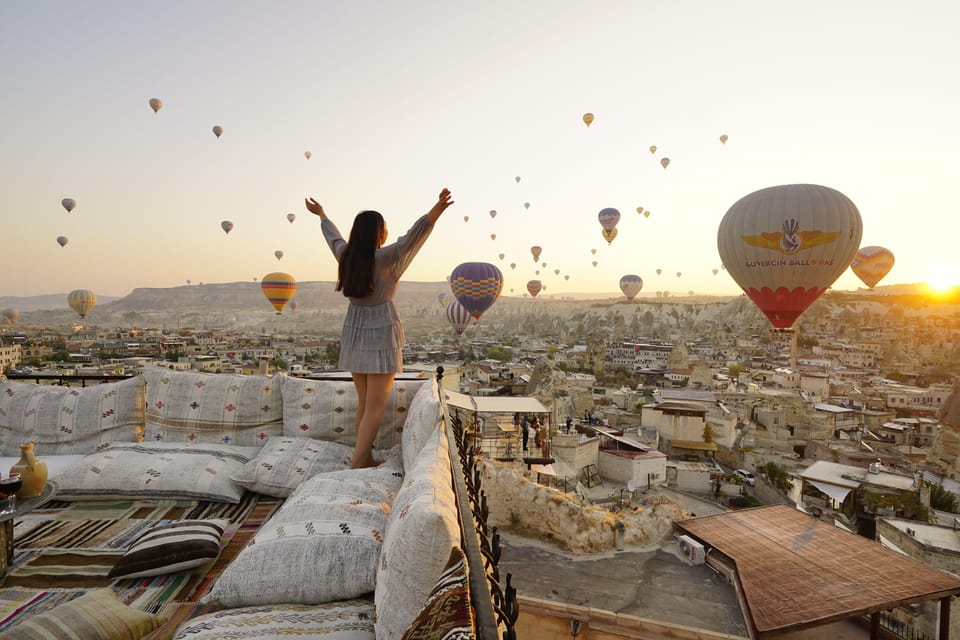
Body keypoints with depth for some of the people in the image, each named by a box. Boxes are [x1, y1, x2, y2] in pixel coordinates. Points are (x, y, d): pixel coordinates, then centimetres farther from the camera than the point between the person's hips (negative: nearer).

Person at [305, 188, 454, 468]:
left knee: (364, 403, 16)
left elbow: (333, 235, 22)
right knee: (375, 408, -2)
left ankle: (366, 460, 25)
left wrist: (321, 214, 40)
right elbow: (413, 236, -29)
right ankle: (355, 466, -3)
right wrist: (436, 211, -39)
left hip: (353, 335, 7)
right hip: (380, 336, -7)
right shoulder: (383, 258, -16)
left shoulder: (345, 255, 2)